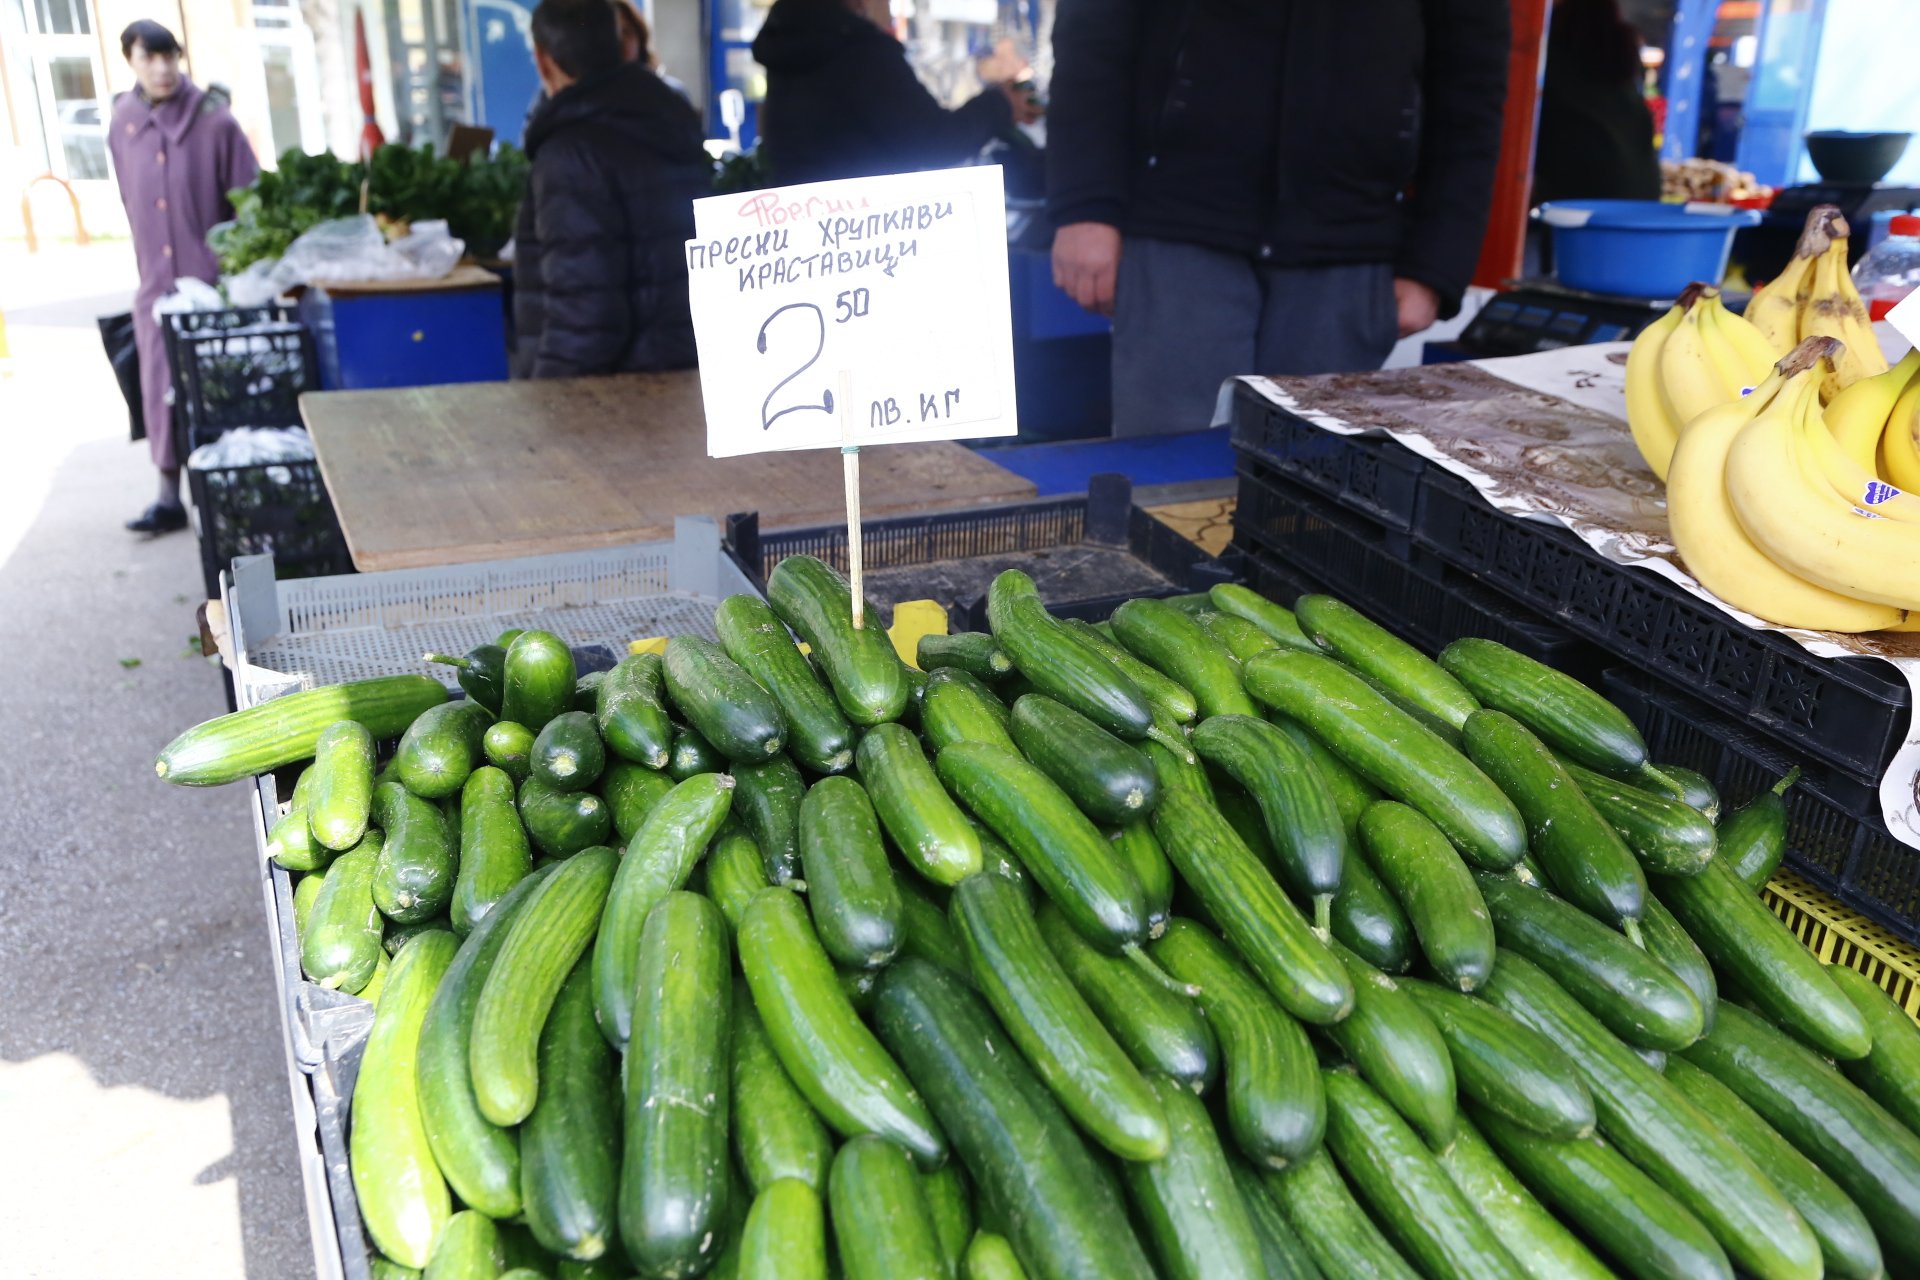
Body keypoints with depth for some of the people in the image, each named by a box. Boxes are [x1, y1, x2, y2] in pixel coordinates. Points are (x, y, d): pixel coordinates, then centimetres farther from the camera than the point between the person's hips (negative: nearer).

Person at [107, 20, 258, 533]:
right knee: (162, 390, 3)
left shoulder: (213, 119, -6)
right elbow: (132, 204, 14)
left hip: (216, 279, -4)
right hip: (157, 283, 4)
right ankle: (170, 497, 10)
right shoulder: (123, 123, 6)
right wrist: (148, 269, 14)